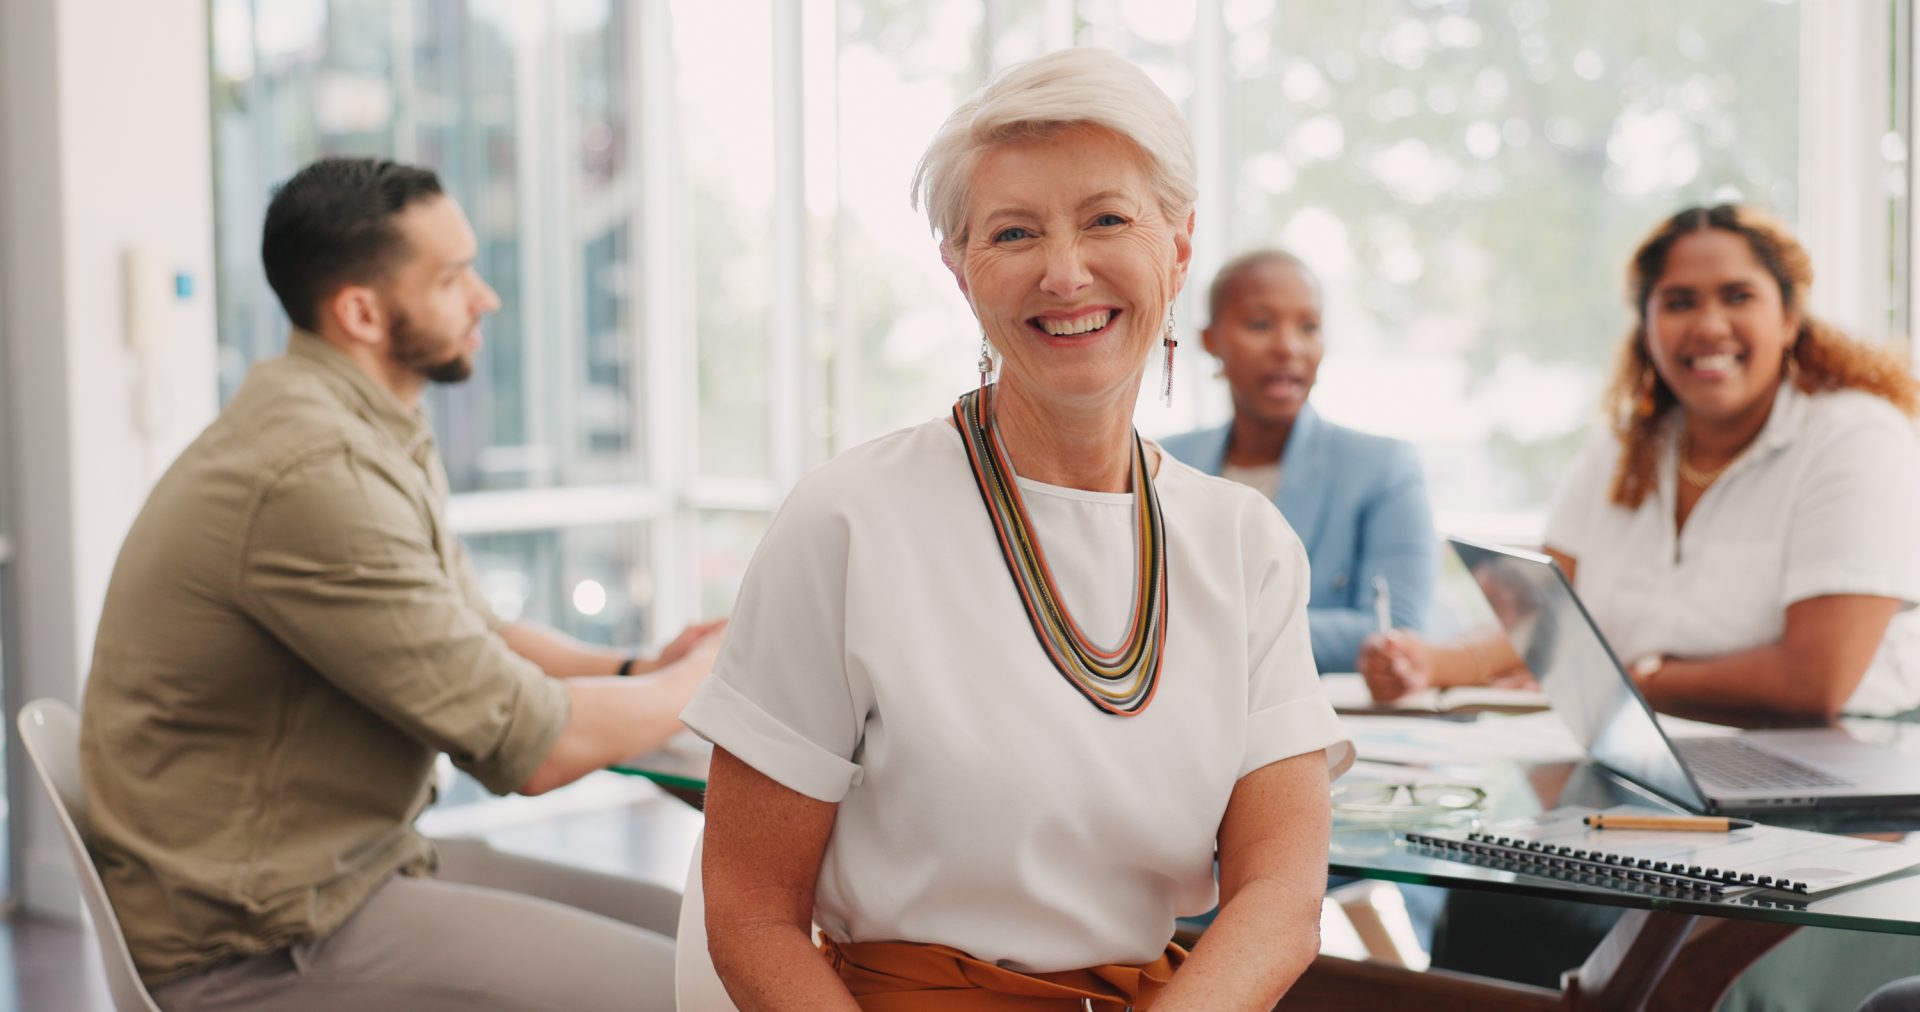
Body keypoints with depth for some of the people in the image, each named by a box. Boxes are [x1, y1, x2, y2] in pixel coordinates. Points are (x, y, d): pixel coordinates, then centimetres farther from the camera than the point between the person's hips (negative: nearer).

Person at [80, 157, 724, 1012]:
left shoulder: (378, 434, 9)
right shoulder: (317, 473, -25)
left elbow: (475, 640, 18)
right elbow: (528, 746, -22)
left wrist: (641, 667, 2)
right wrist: (702, 678, -6)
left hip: (361, 860, 10)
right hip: (259, 943, -10)